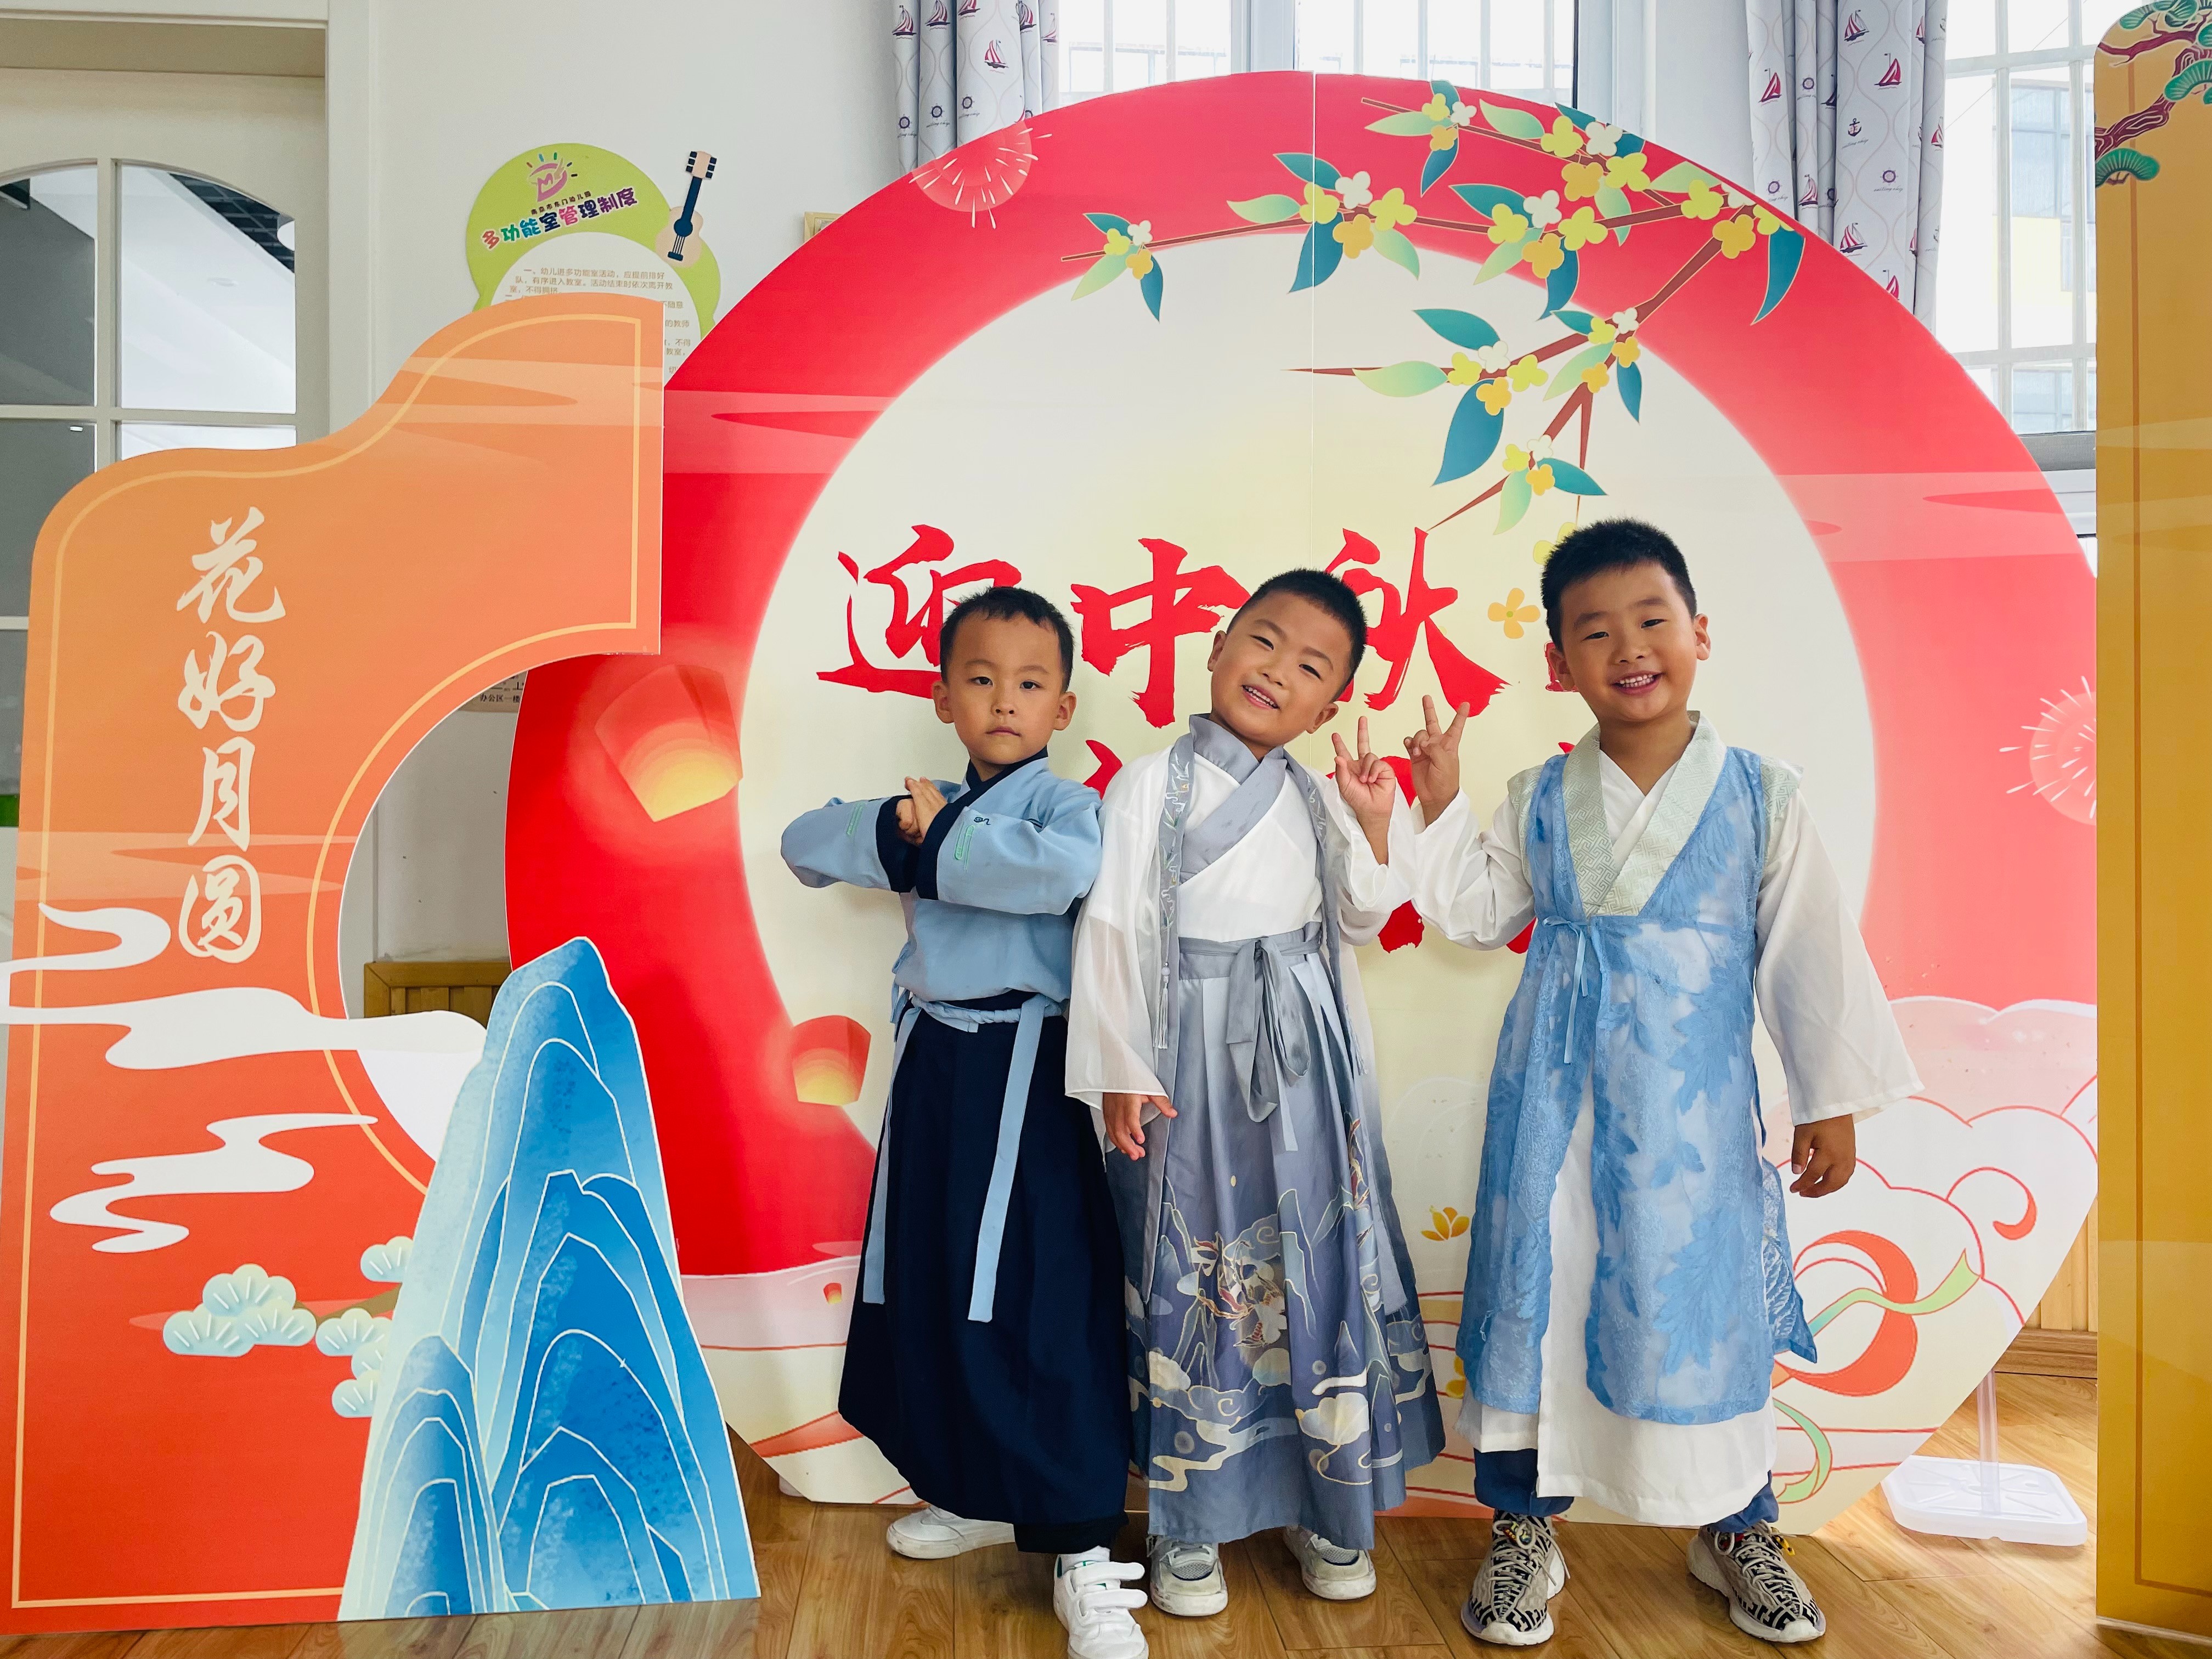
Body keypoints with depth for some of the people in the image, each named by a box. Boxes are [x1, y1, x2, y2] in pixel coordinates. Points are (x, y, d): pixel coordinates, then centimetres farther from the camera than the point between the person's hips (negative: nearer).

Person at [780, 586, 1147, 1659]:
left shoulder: (1063, 802, -8)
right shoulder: (927, 806, 12)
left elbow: (1069, 869, -32)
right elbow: (805, 844, 4)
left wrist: (936, 845, -20)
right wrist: (901, 832, -12)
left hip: (1022, 1068, -7)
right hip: (933, 1066, 7)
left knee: (1040, 1300, -6)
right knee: (929, 1284, 15)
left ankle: (1083, 1556, 5)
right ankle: (978, 1497, 36)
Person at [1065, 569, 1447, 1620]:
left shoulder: (1314, 798, 7)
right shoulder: (1152, 785, -7)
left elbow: (1353, 924, 11)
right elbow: (1112, 930, -9)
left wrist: (1371, 826, -3)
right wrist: (1118, 1069, -12)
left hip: (1306, 1058, 5)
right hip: (1197, 1059, -4)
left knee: (1320, 1261, 10)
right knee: (1197, 1275, 5)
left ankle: (1326, 1503, 29)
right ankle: (1189, 1521, 22)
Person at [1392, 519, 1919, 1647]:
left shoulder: (1760, 795, -1)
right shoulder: (1537, 802, 3)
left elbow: (1810, 952, 1)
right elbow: (1476, 913, 7)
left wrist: (1831, 1102, 1)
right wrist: (1438, 801, -2)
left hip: (1690, 1096, -1)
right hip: (1554, 1090, 2)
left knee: (1700, 1292, 7)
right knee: (1537, 1287, 7)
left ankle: (1736, 1526, 33)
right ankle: (1525, 1526, 25)